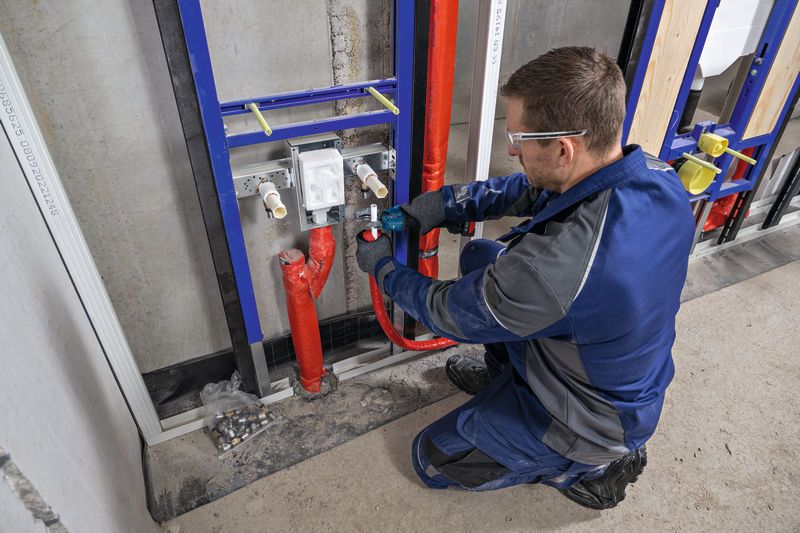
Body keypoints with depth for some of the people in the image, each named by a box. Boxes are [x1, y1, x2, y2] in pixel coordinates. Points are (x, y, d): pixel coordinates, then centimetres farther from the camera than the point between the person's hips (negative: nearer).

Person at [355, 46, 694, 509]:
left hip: (593, 421, -7)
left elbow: (449, 314, -24)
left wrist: (382, 267, -7)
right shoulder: (657, 177, -19)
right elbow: (532, 190, -2)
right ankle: (502, 376, 28)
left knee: (432, 458, 12)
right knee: (481, 257, 10)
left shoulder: (550, 268, -44)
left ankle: (590, 467, 14)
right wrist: (450, 202, -8)